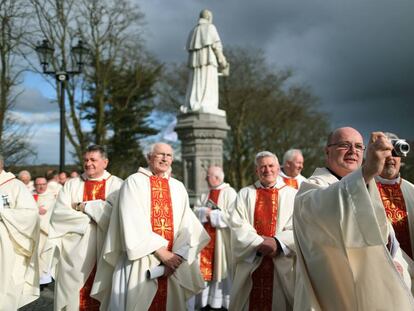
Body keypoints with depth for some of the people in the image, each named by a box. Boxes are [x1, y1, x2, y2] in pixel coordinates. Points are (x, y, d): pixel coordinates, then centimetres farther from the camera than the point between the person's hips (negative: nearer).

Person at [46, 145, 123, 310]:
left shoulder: (117, 184, 2)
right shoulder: (71, 185, 9)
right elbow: (58, 214, -4)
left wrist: (83, 206, -9)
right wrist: (95, 214, -10)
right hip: (74, 251, 2)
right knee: (73, 297, 5)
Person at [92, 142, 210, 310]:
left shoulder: (178, 188, 10)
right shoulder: (134, 182, -3)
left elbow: (187, 225, 2)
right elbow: (133, 224, -12)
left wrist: (177, 256, -12)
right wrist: (161, 252, -14)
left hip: (172, 261, 4)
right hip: (139, 261, -4)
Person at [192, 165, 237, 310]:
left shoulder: (229, 193, -8)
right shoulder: (205, 194, 15)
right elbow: (196, 211, 7)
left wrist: (211, 214, -12)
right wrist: (206, 211, -13)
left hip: (221, 239, -6)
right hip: (205, 237, 6)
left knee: (221, 269, 1)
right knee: (205, 268, 8)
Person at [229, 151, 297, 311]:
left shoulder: (292, 195, 6)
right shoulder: (245, 194, 8)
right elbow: (238, 226, -4)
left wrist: (278, 242, -18)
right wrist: (259, 243, -16)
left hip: (281, 265, 0)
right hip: (251, 263, 1)